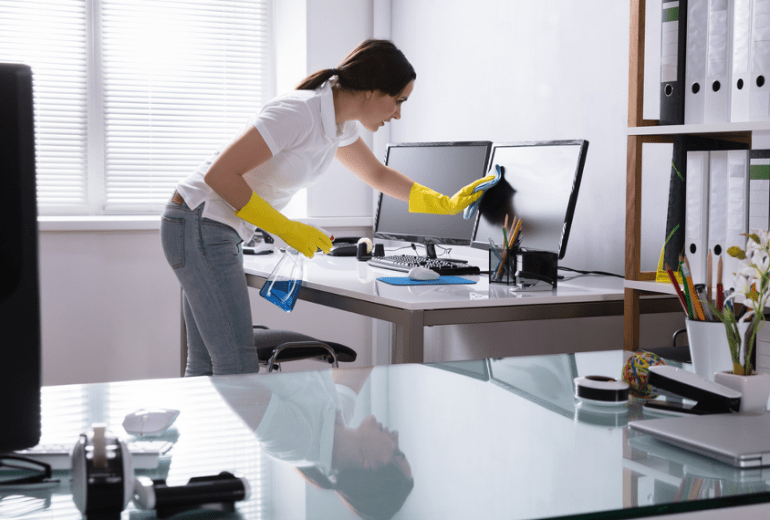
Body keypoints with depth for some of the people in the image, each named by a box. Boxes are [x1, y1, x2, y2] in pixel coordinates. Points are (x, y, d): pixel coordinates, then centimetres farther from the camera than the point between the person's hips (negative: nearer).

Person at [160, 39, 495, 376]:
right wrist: (286, 228, -19)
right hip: (200, 226, -9)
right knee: (239, 370, -12)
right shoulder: (298, 114, -24)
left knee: (206, 368, 11)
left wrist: (446, 205, 22)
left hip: (215, 231, 9)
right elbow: (219, 174, -24)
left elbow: (378, 175, 24)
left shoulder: (339, 126, 5)